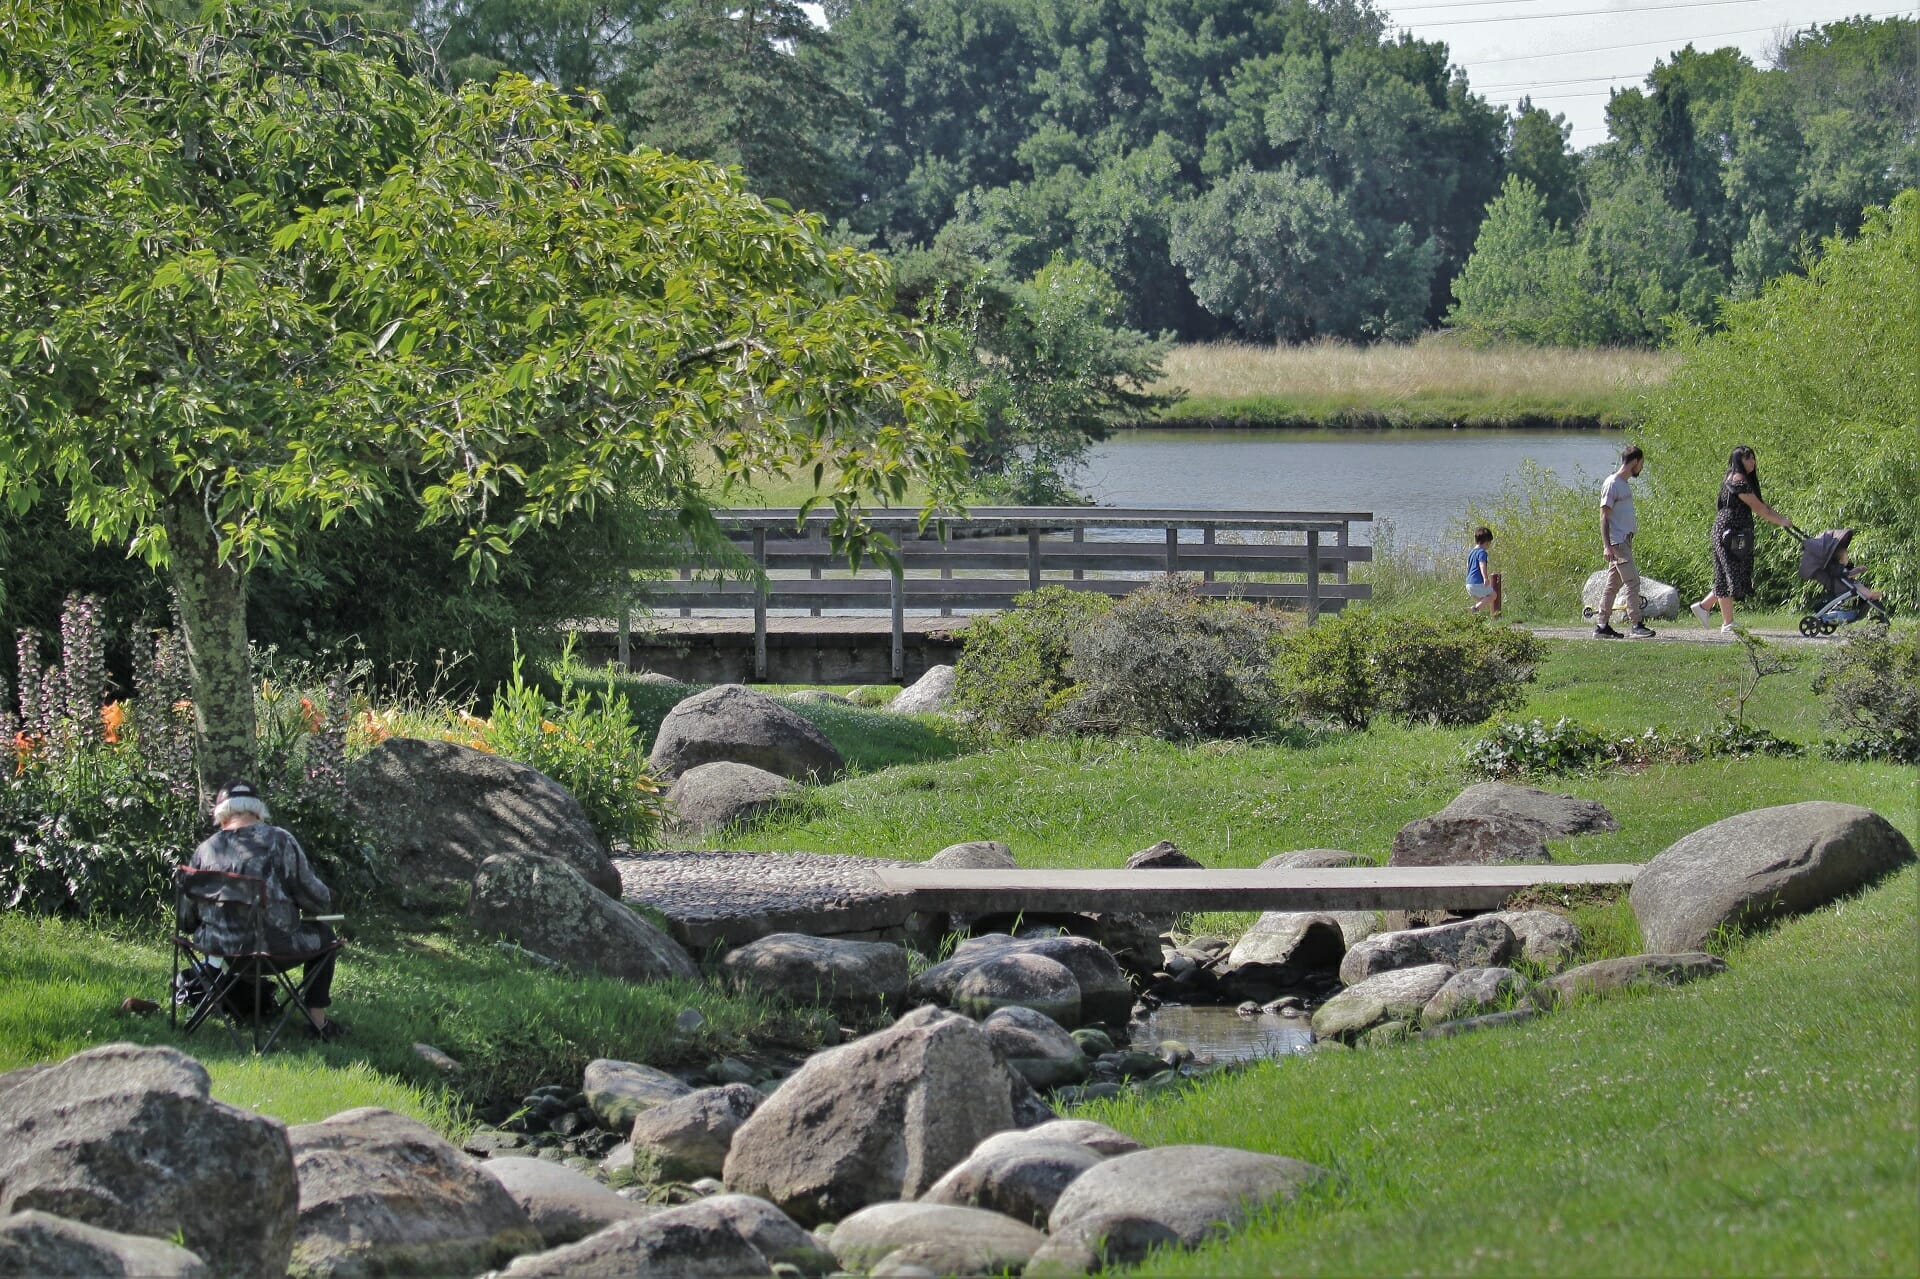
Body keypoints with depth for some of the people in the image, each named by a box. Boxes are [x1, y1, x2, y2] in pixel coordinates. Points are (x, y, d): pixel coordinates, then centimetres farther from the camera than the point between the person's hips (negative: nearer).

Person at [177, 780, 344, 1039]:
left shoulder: (206, 850, 0)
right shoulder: (279, 841, -9)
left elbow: (186, 918, 6)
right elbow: (315, 898, -6)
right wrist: (327, 898, 18)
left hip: (216, 946, 4)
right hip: (271, 946, -4)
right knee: (322, 935, 23)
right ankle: (317, 1020, 18)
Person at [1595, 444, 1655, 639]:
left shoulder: (1626, 484, 17)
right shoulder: (1612, 484, -11)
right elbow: (1604, 516, -14)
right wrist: (1606, 545, -19)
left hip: (1626, 541, 9)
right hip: (1617, 542, -9)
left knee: (1614, 583, 9)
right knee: (1632, 581, -12)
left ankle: (1602, 625, 11)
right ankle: (1636, 625, -13)